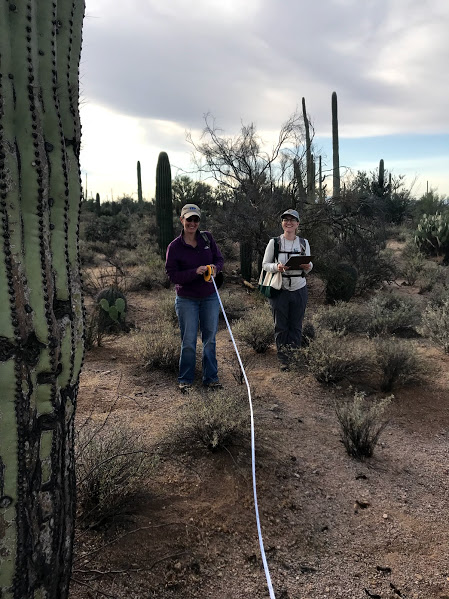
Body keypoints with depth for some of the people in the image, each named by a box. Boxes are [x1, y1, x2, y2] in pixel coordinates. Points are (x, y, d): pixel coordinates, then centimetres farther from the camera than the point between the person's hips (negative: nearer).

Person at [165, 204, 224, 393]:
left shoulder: (207, 238, 0)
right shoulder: (174, 247, -9)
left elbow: (219, 259, 6)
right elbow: (172, 275, -12)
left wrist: (214, 268, -18)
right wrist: (195, 272, -24)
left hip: (210, 297, 3)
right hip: (186, 299, -3)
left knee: (210, 339, 10)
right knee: (188, 341, 1)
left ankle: (210, 378, 23)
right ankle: (185, 380, 18)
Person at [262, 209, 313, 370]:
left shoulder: (304, 243, 7)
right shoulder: (274, 242, 0)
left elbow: (309, 266, 12)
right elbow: (265, 264, 1)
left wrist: (307, 266, -12)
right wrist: (276, 267, -19)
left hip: (299, 289, 2)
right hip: (279, 289, -2)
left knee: (296, 326, 8)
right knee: (280, 326, 4)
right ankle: (283, 359, 16)